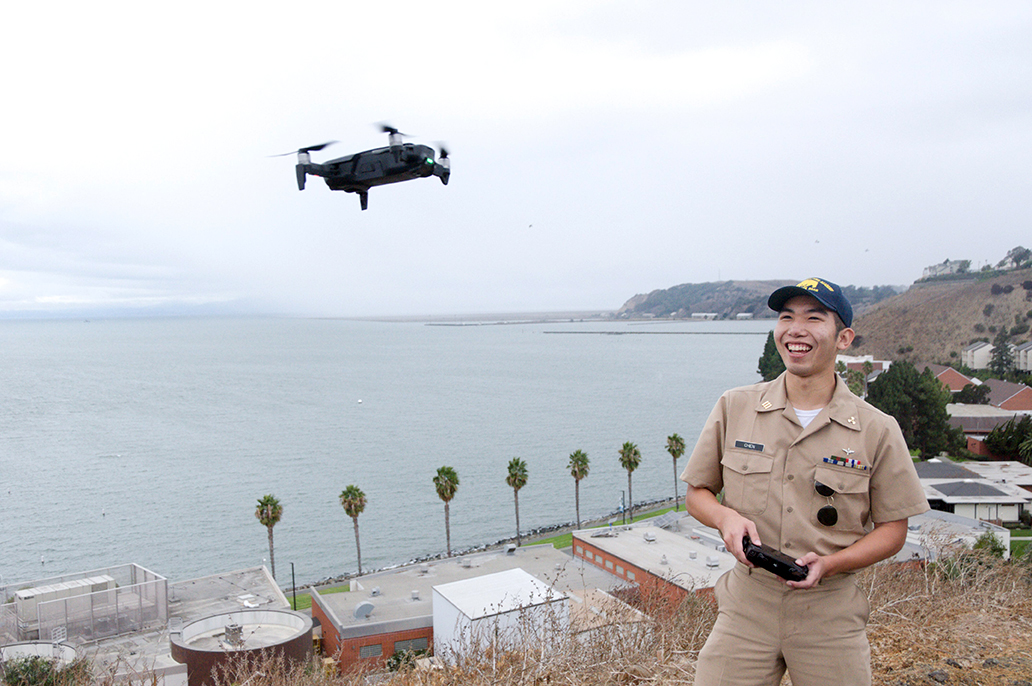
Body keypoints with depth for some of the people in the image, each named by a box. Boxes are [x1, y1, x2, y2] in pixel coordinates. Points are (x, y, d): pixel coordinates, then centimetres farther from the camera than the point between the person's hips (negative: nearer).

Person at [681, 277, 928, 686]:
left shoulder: (878, 430, -3)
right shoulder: (733, 408, 0)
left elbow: (892, 529, 2)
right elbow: (696, 493, 8)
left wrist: (828, 563, -14)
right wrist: (725, 516, -14)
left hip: (831, 611, 0)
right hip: (746, 605, 1)